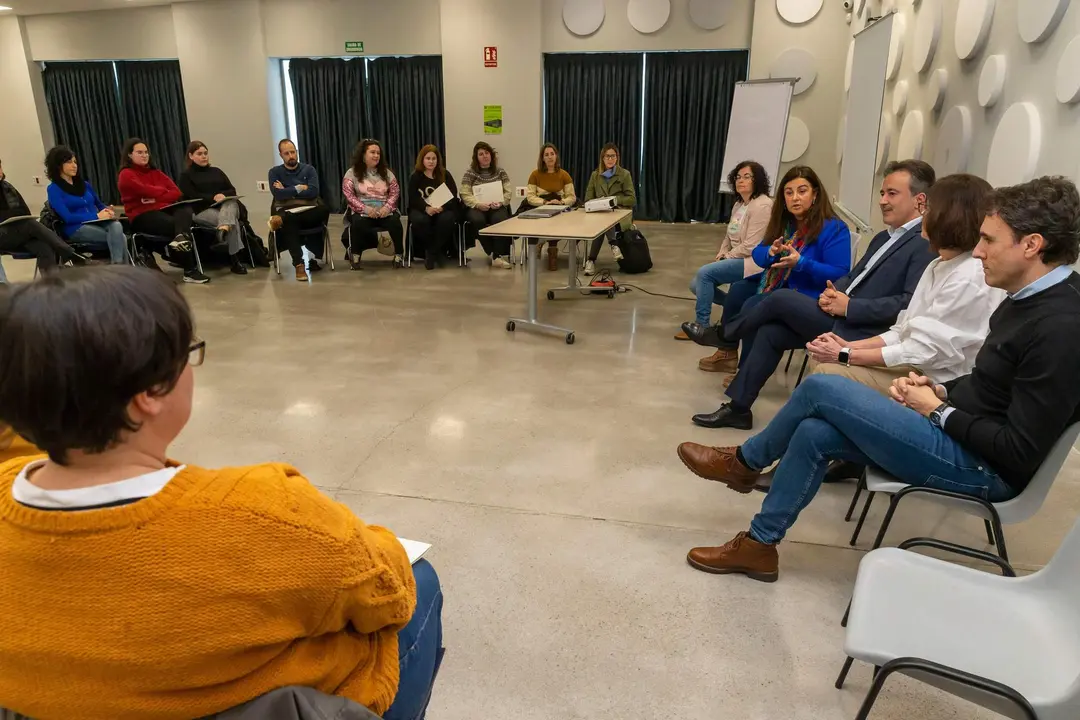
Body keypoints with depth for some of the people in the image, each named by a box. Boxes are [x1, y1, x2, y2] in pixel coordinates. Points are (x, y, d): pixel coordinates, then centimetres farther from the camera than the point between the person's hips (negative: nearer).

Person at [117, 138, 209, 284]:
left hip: (163, 210, 5)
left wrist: (157, 197, -10)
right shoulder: (126, 175, 3)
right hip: (142, 216, -5)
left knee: (185, 209, -29)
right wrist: (165, 192, 4)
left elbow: (177, 191, 8)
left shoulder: (155, 172, 22)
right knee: (175, 225, -30)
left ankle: (181, 238, -59)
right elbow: (147, 191, -13)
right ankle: (190, 271, -28)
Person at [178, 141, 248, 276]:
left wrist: (223, 195, -10)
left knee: (231, 202, -35)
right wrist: (213, 197, -18)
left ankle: (223, 230, -60)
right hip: (202, 210, -4)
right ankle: (234, 260, -36)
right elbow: (192, 196, -5)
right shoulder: (186, 175, 12)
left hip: (226, 206, 4)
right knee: (232, 221, -34)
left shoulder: (217, 171, 25)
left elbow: (232, 190, 13)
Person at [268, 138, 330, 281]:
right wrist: (299, 188, -1)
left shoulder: (309, 169, 13)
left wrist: (288, 192, -2)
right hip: (286, 210, -1)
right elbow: (278, 194, -6)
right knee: (289, 223, -39)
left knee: (324, 210, -33)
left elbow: (313, 192, -4)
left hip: (308, 210, 1)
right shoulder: (275, 172, 11)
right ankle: (299, 264, -37)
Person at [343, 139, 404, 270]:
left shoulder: (386, 172, 13)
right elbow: (349, 195, -5)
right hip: (362, 212, -2)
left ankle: (399, 254, -12)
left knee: (395, 221, -30)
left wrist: (387, 207, -14)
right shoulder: (352, 173, 4)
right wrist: (365, 208, -19)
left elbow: (395, 192, 6)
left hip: (384, 211, 2)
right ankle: (355, 253, -14)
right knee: (358, 222, -35)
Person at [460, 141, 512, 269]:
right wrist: (478, 204, -21)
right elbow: (465, 195, -4)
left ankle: (497, 256, -30)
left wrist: (500, 203, -15)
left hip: (496, 207, 1)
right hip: (476, 207, -1)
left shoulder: (500, 172, 11)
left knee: (500, 220, -34)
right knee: (477, 220, -35)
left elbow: (508, 192, 6)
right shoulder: (470, 173, 4)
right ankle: (498, 255, -27)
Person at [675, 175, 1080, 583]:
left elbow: (1019, 453, -24)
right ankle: (759, 544, 10)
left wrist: (937, 410, -14)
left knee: (821, 389, -14)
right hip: (959, 436, 9)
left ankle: (745, 462, 12)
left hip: (982, 467, -9)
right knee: (814, 433, -5)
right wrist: (941, 390, 1)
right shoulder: (1029, 298, 7)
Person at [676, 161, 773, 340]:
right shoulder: (739, 204, 13)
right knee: (697, 286, 0)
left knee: (704, 273, -23)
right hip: (735, 258, 10)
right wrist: (721, 254, 0)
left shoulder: (761, 206, -17)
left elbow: (750, 247, -22)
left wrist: (726, 257, -10)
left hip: (752, 262, -10)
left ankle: (701, 325, -13)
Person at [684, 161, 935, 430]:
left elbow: (911, 303, -21)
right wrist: (832, 292, -3)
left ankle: (720, 334, 13)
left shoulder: (927, 243, -10)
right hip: (841, 320, 9)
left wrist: (850, 306, -21)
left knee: (781, 299, -13)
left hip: (858, 333, -9)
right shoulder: (884, 237, 21)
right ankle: (738, 407, 5)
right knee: (770, 331, -3)